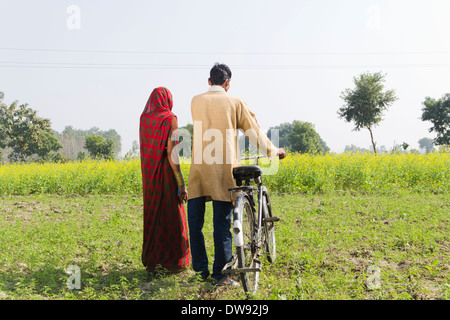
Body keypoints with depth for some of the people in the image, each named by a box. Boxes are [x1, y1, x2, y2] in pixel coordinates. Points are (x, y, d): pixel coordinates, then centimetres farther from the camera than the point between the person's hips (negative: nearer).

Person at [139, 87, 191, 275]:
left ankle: (151, 261, 18)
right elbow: (171, 153, -19)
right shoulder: (170, 120, -13)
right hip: (167, 174, -6)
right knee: (172, 217, 4)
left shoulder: (144, 118, 5)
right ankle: (173, 262, 10)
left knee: (153, 215, 14)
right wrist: (182, 184, -18)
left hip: (149, 174, 6)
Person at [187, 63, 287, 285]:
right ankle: (220, 273, 6)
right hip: (223, 168, -2)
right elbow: (255, 133, 7)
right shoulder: (234, 103, 3)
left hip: (199, 167, 3)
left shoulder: (196, 102, 12)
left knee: (194, 223, 10)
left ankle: (201, 270, 17)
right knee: (222, 223, 2)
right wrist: (274, 151, 24)